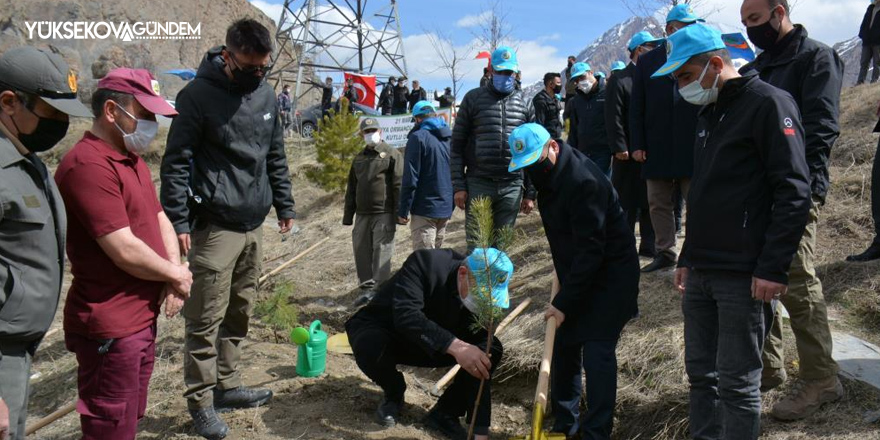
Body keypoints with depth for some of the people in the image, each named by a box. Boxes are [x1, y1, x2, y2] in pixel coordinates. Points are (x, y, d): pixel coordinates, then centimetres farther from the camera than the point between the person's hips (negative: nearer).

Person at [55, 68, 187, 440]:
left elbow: (159, 219, 12)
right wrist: (178, 276, -8)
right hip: (110, 327, -9)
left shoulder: (133, 159, 12)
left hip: (143, 318, 9)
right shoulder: (88, 165, -21)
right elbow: (125, 251, -25)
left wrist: (174, 275, -5)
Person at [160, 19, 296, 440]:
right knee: (206, 319, 0)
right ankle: (201, 402, 13)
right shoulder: (199, 94, -9)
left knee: (239, 314, 14)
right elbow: (176, 162, -9)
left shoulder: (265, 94, 9)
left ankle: (226, 385, 27)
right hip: (214, 227, -6)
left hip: (254, 225, 6)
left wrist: (284, 205, 17)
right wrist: (178, 221, -14)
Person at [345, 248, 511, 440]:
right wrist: (455, 346, -56)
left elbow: (480, 363, -21)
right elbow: (406, 315, -45)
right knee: (369, 348, -38)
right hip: (381, 329, -3)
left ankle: (444, 413, 0)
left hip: (432, 344, 3)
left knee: (492, 349, -15)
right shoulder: (424, 263, -32)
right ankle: (394, 395, -3)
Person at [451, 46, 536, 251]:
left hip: (512, 188, 2)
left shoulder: (524, 104, 10)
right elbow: (457, 145, 2)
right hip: (478, 185, -2)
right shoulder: (473, 98, 4)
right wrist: (458, 186, -5)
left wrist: (530, 193, 7)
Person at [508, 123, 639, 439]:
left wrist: (563, 302, -25)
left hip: (609, 275, -9)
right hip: (576, 273, 9)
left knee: (597, 352, -10)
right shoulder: (548, 175, 1)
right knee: (564, 346, 11)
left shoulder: (583, 181, -28)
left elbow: (590, 251, -28)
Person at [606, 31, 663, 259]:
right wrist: (619, 147, -17)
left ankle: (649, 245, 20)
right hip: (629, 153, -5)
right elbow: (613, 117, -11)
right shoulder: (619, 79, -4)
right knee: (626, 202, 2)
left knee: (650, 201, 10)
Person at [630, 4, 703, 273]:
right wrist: (637, 144, -2)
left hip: (693, 148, -2)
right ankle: (665, 253, 22)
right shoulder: (647, 61, 6)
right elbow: (636, 106, 4)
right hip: (657, 148, 2)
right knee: (659, 205, 10)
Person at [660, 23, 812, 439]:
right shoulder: (710, 113, 17)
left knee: (737, 383, 1)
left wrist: (773, 268, -19)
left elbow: (794, 191, -15)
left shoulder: (768, 104, -9)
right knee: (701, 373, 15)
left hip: (743, 277, -8)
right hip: (701, 273, 8)